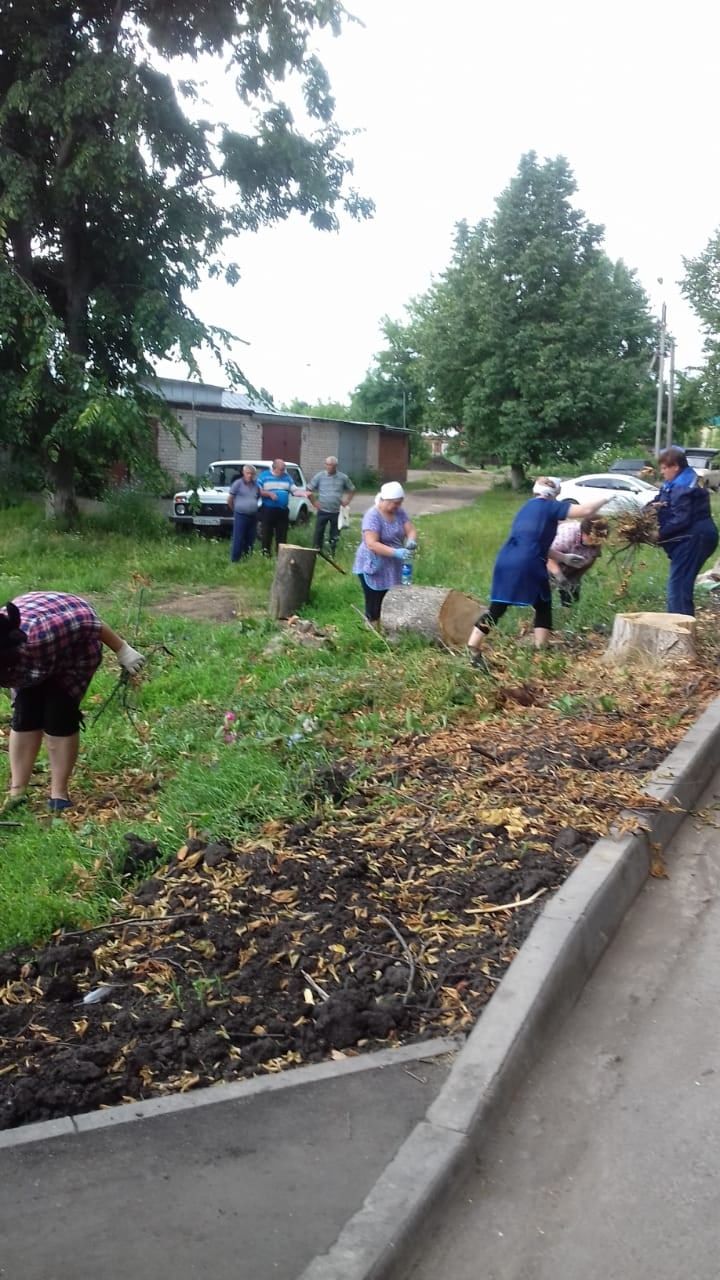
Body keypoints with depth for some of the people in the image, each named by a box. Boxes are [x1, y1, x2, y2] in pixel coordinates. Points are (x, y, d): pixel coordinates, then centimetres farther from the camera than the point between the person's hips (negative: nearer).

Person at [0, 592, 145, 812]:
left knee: (58, 717, -12)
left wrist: (122, 650, -18)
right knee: (24, 718, -5)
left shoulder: (38, 635, -44)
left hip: (76, 647, -4)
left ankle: (59, 794, -2)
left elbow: (89, 623, -30)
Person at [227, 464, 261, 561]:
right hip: (240, 516, -5)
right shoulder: (238, 483, -5)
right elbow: (230, 499, -1)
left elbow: (258, 498, 24)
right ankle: (234, 560, -2)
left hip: (253, 516, 5)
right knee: (238, 540, -6)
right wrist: (235, 509, 8)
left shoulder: (255, 485, 9)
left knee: (250, 540, 8)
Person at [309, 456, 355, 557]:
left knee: (334, 535, 5)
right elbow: (309, 489, 8)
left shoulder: (343, 477, 2)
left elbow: (352, 489, 16)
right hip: (322, 511, -1)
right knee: (319, 533, 0)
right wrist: (314, 502, 2)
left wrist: (347, 500, 5)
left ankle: (332, 554, 15)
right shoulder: (319, 476, 0)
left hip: (336, 512, 1)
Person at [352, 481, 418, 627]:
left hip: (393, 567, 6)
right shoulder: (373, 516, -20)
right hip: (373, 567, -6)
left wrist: (411, 541, -27)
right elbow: (371, 544, -28)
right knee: (374, 606, -2)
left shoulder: (400, 512, 1)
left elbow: (411, 530, -2)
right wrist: (395, 552, -38)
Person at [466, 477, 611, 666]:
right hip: (528, 565, -6)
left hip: (505, 562, 6)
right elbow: (585, 511, -2)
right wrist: (603, 500, 16)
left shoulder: (526, 509, 26)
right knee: (543, 608, 12)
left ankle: (473, 650, 2)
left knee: (496, 609, 9)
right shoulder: (550, 506, 5)